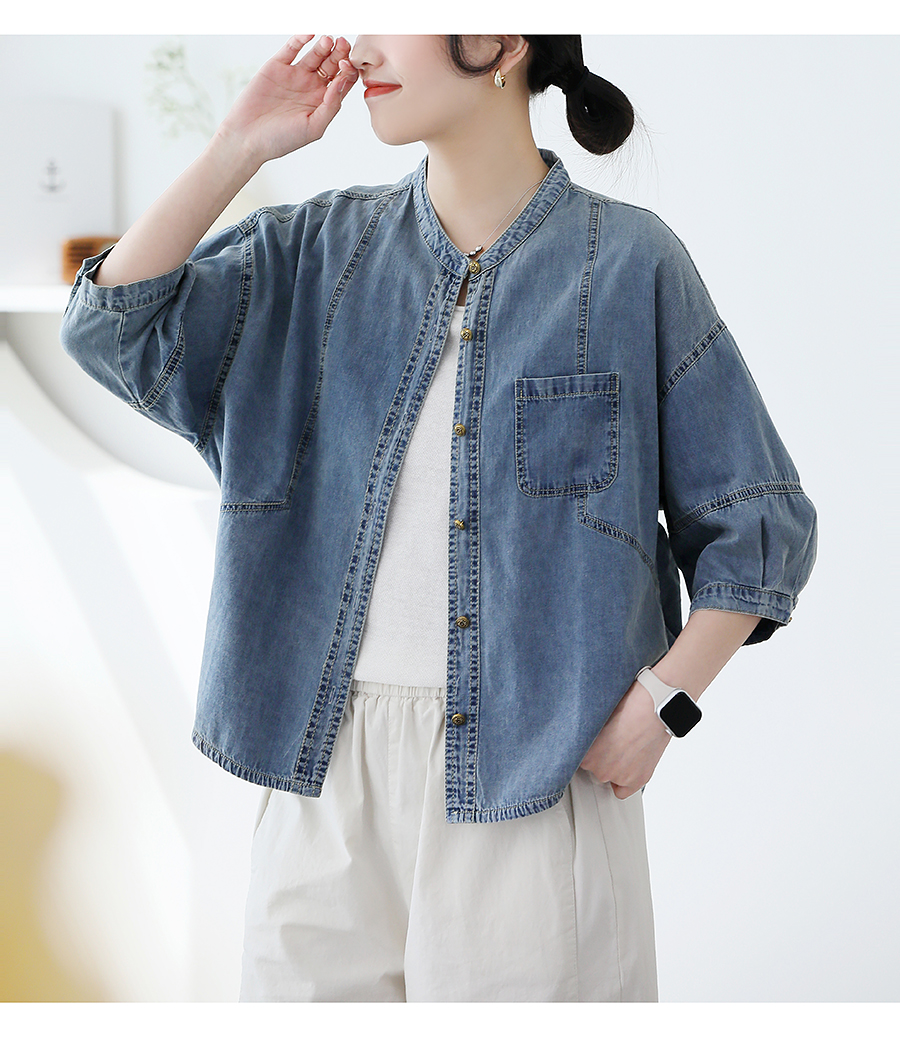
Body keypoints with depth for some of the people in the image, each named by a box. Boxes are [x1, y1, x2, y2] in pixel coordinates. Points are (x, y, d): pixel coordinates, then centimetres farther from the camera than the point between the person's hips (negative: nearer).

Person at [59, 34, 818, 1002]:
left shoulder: (628, 260, -2)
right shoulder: (325, 246, 7)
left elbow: (758, 523, 2)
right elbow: (114, 327, -3)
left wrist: (660, 703, -9)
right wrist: (240, 147, -6)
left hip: (534, 768, -3)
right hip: (328, 765, 3)